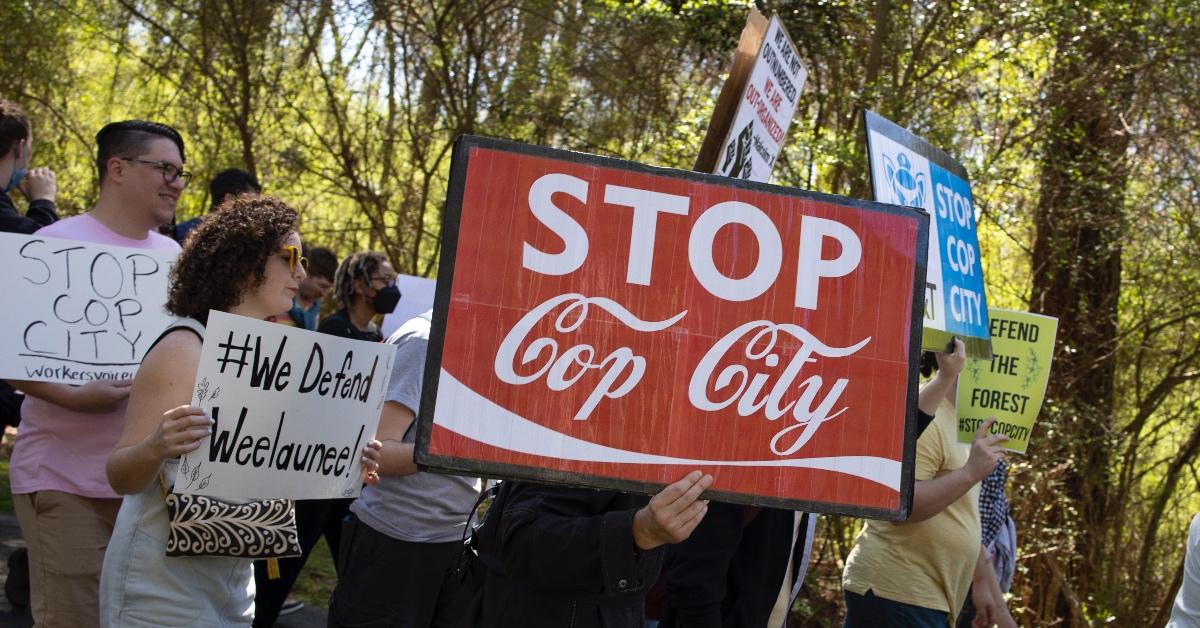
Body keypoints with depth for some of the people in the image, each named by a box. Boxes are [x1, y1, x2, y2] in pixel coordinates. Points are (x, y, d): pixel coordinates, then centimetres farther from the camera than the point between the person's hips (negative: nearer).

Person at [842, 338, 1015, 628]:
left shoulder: (957, 419, 16)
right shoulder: (923, 415, -14)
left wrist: (983, 581, 19)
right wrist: (970, 472, -22)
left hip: (924, 596, 9)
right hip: (897, 594, -9)